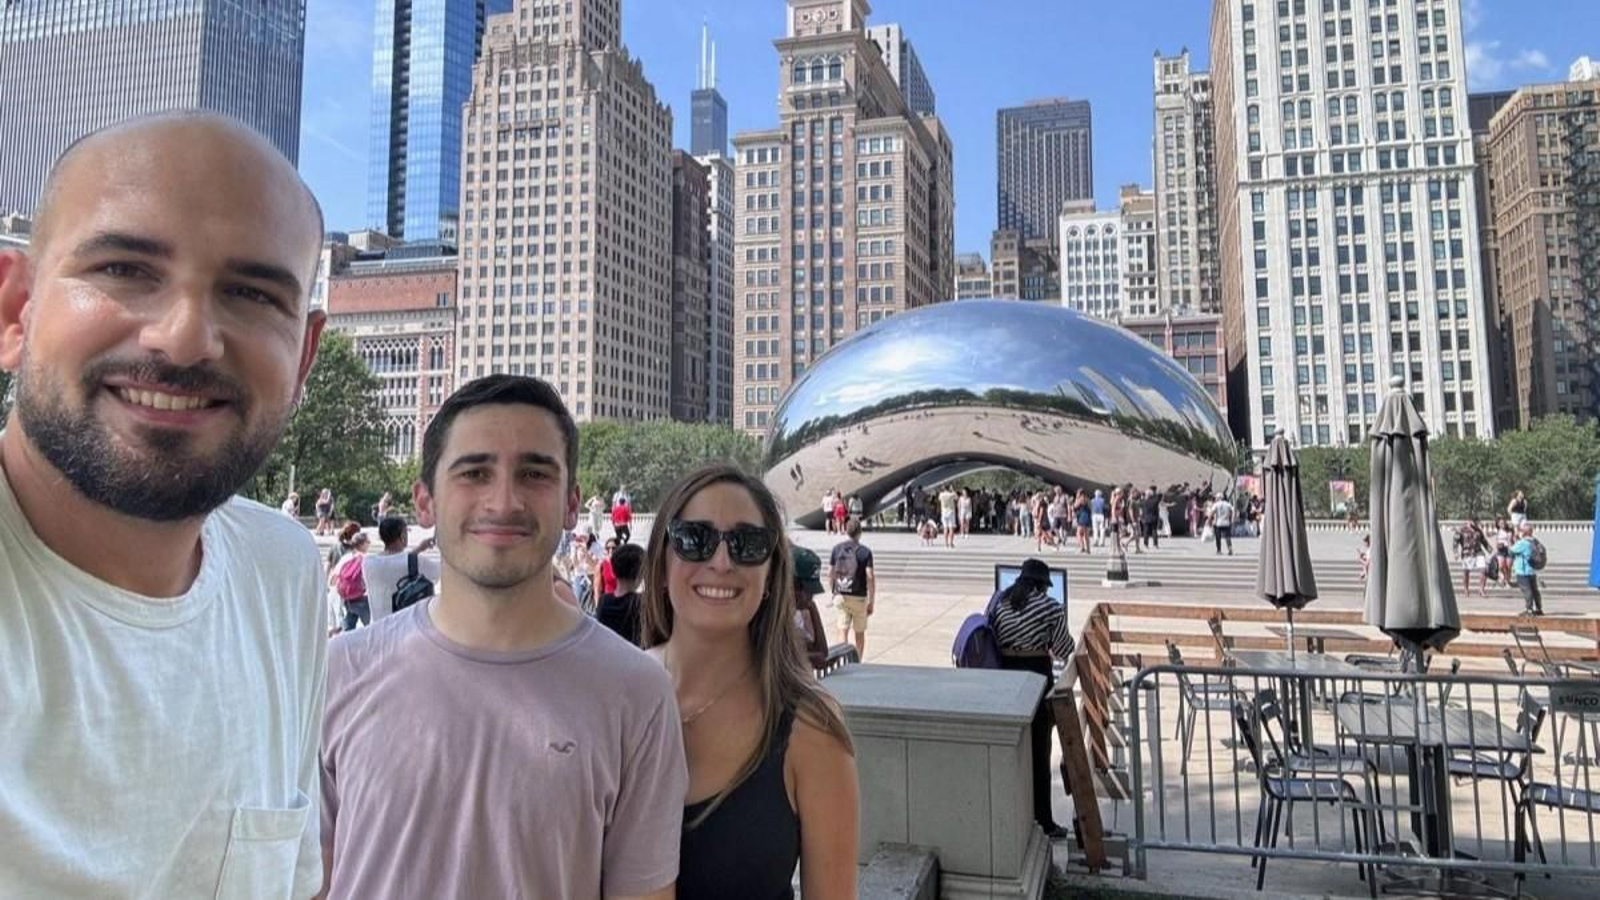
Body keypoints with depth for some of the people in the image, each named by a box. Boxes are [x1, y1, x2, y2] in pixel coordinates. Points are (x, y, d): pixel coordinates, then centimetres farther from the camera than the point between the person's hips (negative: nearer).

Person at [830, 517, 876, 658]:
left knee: (843, 631, 5)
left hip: (840, 596, 2)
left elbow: (831, 573, 4)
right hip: (859, 597, -2)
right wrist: (872, 601, -7)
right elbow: (870, 577, -14)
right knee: (860, 633, 14)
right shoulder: (865, 551, -10)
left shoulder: (836, 548, -1)